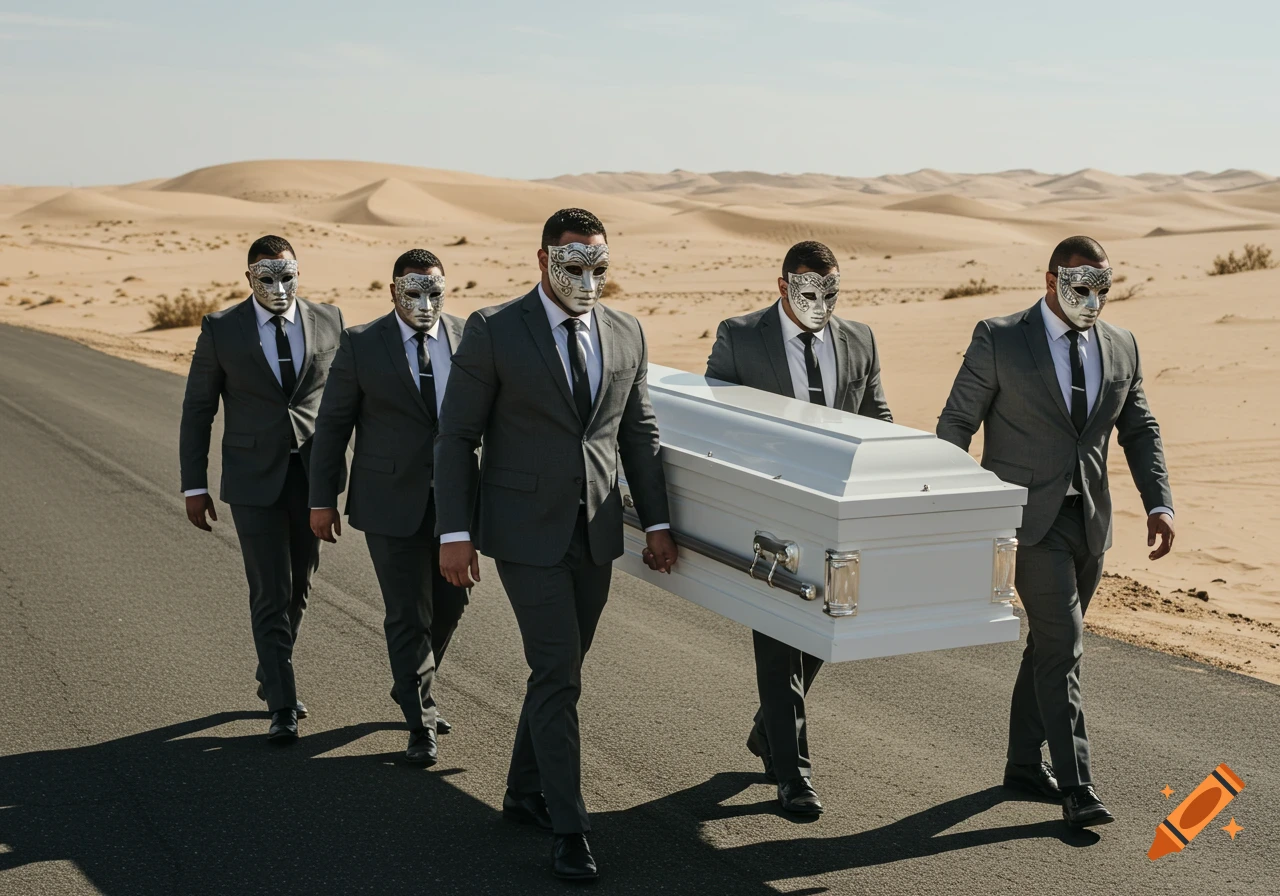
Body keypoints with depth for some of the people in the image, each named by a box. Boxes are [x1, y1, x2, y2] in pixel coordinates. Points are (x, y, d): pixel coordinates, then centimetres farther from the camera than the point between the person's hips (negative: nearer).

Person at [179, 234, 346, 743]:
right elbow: (198, 410, 1)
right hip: (254, 479, -3)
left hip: (314, 475, 3)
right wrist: (194, 486, -1)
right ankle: (283, 705, 5)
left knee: (299, 587, 15)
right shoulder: (221, 329, -3)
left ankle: (271, 676, 36)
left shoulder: (328, 321, 2)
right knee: (271, 594, -3)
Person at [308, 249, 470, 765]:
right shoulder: (361, 345, -5)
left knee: (450, 603, 14)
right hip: (392, 501, -3)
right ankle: (421, 723, 13)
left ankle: (413, 686, 39)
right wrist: (322, 499, -2)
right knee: (408, 614, 0)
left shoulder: (467, 339, 1)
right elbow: (332, 425, -1)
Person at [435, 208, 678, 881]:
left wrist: (657, 523, 8)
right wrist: (455, 533, -11)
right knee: (558, 673, -7)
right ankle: (568, 826, 3)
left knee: (561, 668, 14)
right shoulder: (493, 331, -8)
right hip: (526, 531, -5)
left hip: (596, 532, 5)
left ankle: (526, 791, 31)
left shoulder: (626, 334, 6)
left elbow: (640, 434, 12)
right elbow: (456, 436, -6)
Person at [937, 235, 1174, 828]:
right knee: (1062, 645, -11)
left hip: (1090, 518, 6)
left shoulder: (1121, 347, 8)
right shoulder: (998, 339, -7)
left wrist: (1158, 502, 2)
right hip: (1029, 517, -6)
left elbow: (1139, 429, 14)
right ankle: (1075, 787, -7)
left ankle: (1024, 762, 28)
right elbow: (956, 424, -4)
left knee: (1052, 645, 14)